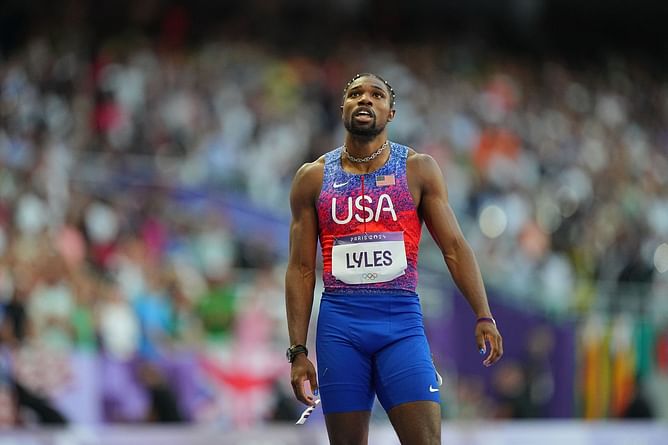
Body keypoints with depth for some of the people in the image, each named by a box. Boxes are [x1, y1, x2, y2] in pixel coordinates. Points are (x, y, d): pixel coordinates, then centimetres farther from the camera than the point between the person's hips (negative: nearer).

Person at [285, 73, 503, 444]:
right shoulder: (313, 178, 9)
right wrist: (298, 351, 2)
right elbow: (301, 268, 9)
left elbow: (454, 246, 3)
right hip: (339, 324, 1)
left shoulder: (418, 169, 6)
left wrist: (484, 316, -9)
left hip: (401, 320, -1)